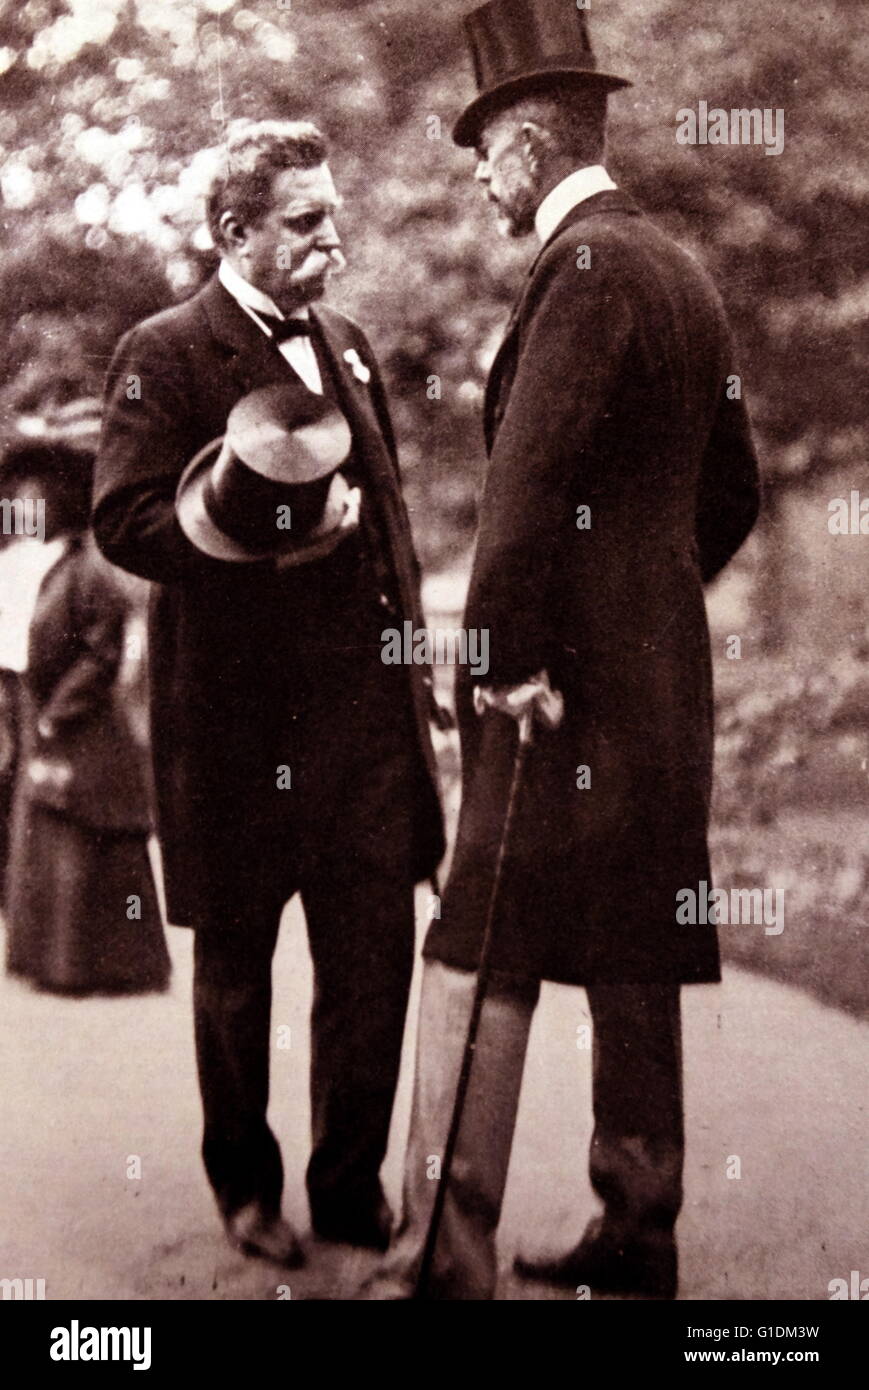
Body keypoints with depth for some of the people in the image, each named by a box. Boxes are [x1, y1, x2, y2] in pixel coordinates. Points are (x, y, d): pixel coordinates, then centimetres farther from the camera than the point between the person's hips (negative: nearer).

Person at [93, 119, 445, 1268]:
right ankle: (245, 1186, 29)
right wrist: (252, 535, -28)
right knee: (235, 967, 10)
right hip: (239, 721, -5)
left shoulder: (349, 346, 16)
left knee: (377, 952, 3)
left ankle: (352, 1186, 19)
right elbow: (124, 520, -14)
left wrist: (413, 655, 16)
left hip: (368, 711, 5)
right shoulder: (164, 353, -6)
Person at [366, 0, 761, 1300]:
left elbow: (530, 477, -22)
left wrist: (500, 651, -18)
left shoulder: (586, 269, -12)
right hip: (662, 665, 9)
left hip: (568, 670, -9)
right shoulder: (683, 275, 17)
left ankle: (445, 1254, -6)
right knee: (630, 961, 12)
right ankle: (638, 1232, 20)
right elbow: (732, 489, 22)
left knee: (483, 957, -7)